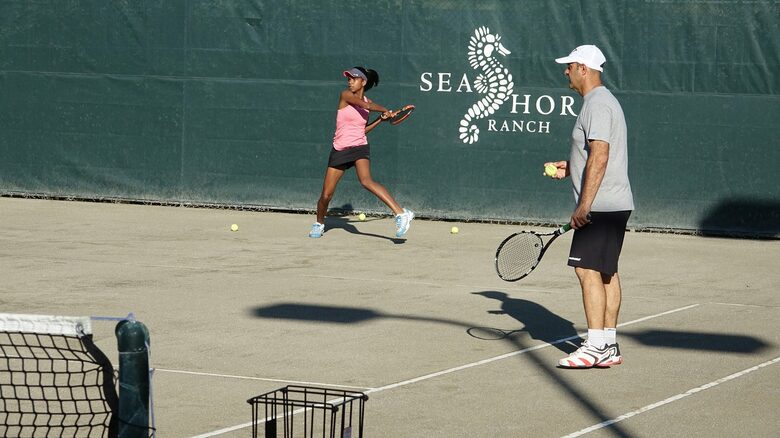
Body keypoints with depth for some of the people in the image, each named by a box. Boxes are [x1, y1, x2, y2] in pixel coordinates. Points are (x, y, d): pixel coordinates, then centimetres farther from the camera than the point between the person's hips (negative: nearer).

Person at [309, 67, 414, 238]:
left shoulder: (367, 101, 9)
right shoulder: (345, 95, -4)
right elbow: (367, 106, -18)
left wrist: (381, 119, 10)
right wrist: (386, 111, -4)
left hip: (359, 148, 0)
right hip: (339, 150, 0)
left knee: (366, 180, -30)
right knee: (326, 195, 2)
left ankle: (401, 214, -40)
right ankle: (319, 224, 33)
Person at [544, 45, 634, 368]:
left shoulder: (597, 104, -15)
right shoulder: (602, 101, 19)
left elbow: (600, 157, -23)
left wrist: (584, 206, -24)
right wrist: (568, 168, 17)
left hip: (600, 206, -11)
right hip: (615, 205, 11)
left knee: (587, 269, -12)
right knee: (606, 272, 10)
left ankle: (595, 346, -13)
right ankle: (609, 346, 13)